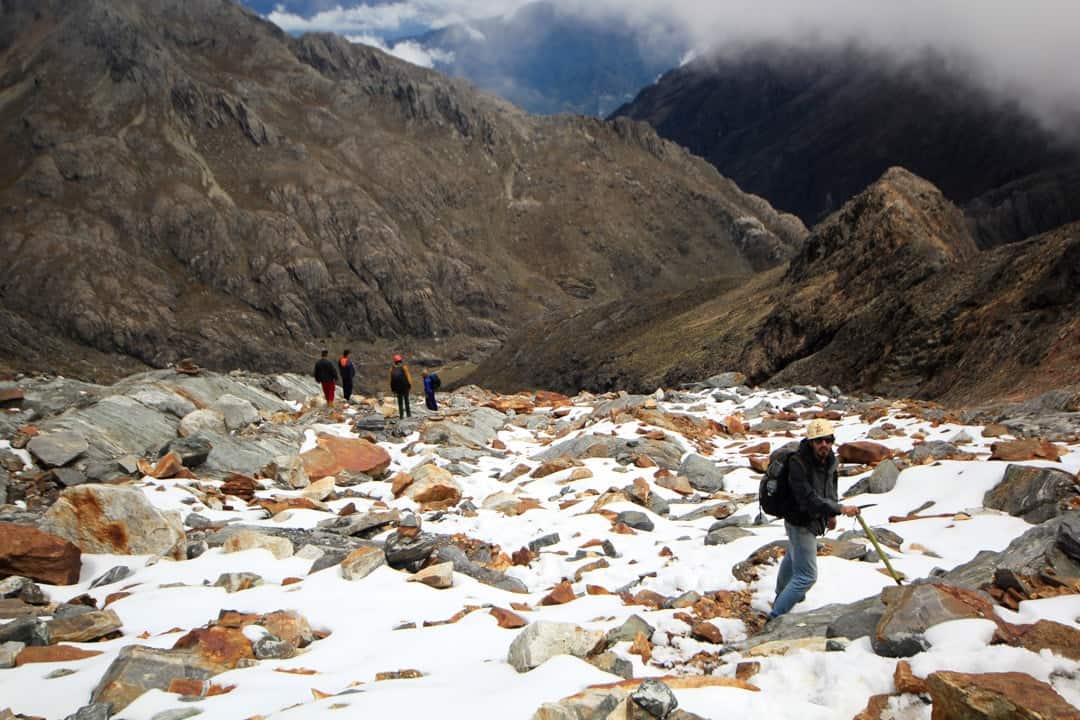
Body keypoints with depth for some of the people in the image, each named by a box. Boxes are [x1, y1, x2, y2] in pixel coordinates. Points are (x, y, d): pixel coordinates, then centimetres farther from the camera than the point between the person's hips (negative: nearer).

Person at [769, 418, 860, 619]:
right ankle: (776, 618, -6)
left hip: (813, 520, 9)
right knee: (806, 576, -13)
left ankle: (782, 594, 58)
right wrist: (840, 509, -45)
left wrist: (831, 514, 20)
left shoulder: (829, 459, -6)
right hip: (800, 523, -9)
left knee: (793, 557, 33)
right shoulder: (798, 464, -32)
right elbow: (808, 499, -39)